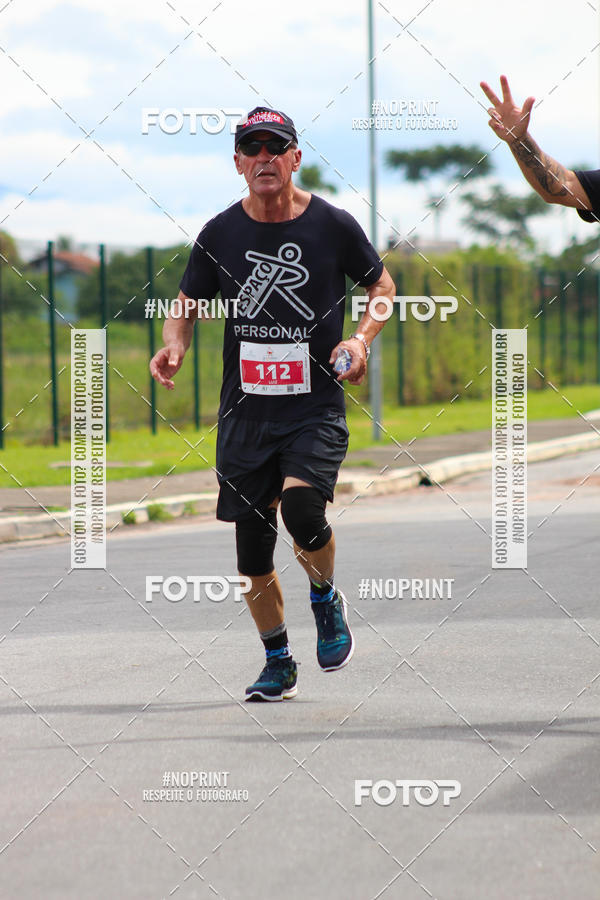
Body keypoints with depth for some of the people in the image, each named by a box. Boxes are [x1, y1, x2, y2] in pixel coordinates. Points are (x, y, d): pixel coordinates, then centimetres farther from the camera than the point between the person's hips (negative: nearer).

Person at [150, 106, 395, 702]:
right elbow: (186, 305, 12)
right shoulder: (220, 234, 2)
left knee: (301, 507, -26)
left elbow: (380, 283, 13)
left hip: (316, 406, -3)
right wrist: (174, 344, -10)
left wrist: (361, 338, -5)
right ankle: (278, 663, 26)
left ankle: (326, 597, 6)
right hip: (245, 409, 3)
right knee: (252, 548, 5)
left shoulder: (332, 225, -3)